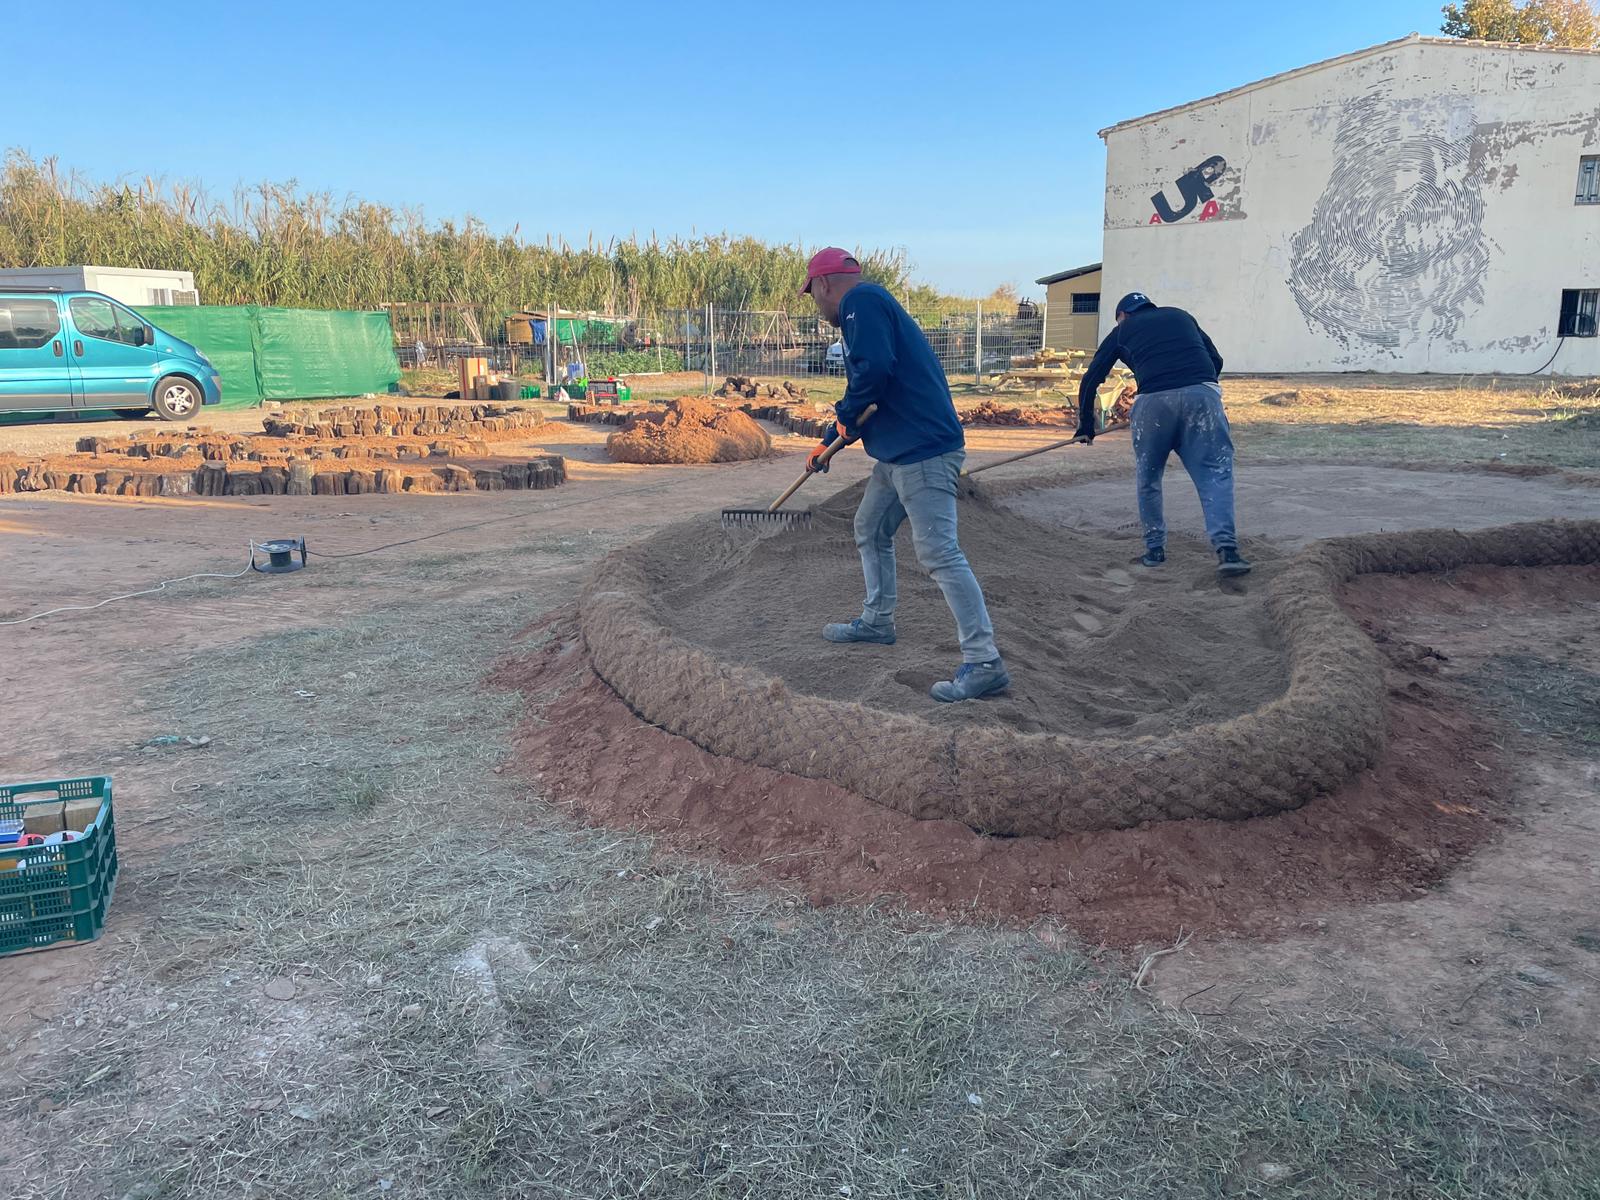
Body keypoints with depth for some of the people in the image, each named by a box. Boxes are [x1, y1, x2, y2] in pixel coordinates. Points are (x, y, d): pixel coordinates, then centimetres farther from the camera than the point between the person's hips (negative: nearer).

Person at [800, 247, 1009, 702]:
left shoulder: (860, 300, -8)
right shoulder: (868, 306, 24)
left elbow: (874, 369, -25)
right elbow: (863, 402, 30)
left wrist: (845, 416, -8)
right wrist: (828, 443, 34)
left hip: (923, 450, -11)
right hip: (899, 452, 11)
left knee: (939, 553, -14)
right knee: (870, 530, 23)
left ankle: (984, 662, -14)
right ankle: (877, 621, 38)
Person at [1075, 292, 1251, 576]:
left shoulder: (1122, 330, 24)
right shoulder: (1180, 316, 29)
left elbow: (1090, 380, 23)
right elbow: (1216, 360, 27)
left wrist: (1086, 425, 33)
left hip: (1154, 401, -1)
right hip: (1202, 393, 1)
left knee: (1148, 478, 16)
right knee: (1215, 473, 0)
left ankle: (1155, 549, 19)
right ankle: (1226, 547, -15)